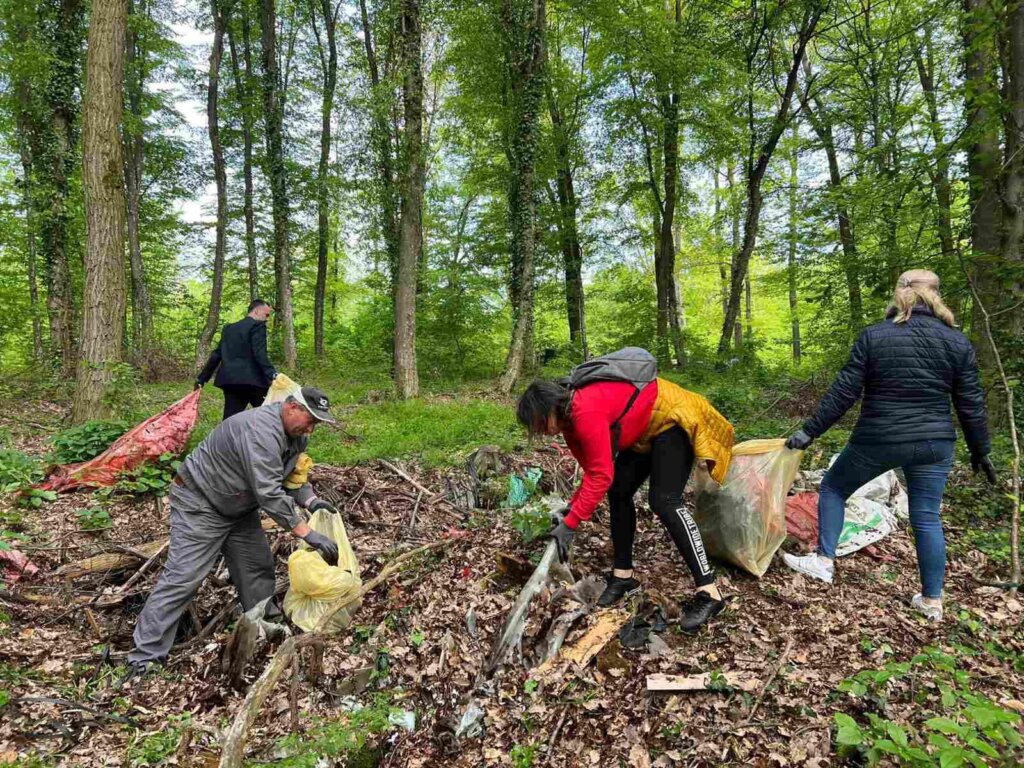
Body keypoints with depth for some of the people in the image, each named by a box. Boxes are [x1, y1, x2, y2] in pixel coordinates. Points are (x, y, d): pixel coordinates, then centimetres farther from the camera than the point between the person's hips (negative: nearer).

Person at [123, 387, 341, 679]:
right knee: (183, 576, -9)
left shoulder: (295, 435, -4)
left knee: (258, 567, 9)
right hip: (200, 503, -9)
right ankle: (146, 655, -1)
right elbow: (269, 493, -38)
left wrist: (311, 500, -14)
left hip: (239, 508, 9)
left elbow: (291, 477, 6)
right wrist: (308, 534, -36)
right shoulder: (261, 429, -35)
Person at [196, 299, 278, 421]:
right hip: (251, 380, -7)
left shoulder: (229, 328, 20)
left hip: (229, 380, 7)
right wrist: (272, 375, -25)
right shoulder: (257, 325, -1)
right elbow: (260, 353, -16)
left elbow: (216, 355, 20)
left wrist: (202, 378, 24)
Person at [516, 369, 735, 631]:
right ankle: (624, 575, 12)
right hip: (644, 433, 10)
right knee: (618, 492, 3)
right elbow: (593, 470, 5)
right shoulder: (568, 419, -1)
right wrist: (572, 507, -5)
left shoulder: (586, 412, -31)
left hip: (672, 419, -10)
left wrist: (570, 524, -26)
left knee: (664, 501, -20)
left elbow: (601, 476, -30)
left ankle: (708, 593, -16)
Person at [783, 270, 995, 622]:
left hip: (877, 440, -3)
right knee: (927, 517, 13)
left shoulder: (874, 336, -7)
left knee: (833, 488, 17)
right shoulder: (957, 342, 1)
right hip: (933, 444, 3)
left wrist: (809, 431, -3)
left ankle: (823, 561, 15)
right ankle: (932, 600, 22)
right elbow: (971, 404, 5)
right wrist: (980, 451, 16)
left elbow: (843, 392, -9)